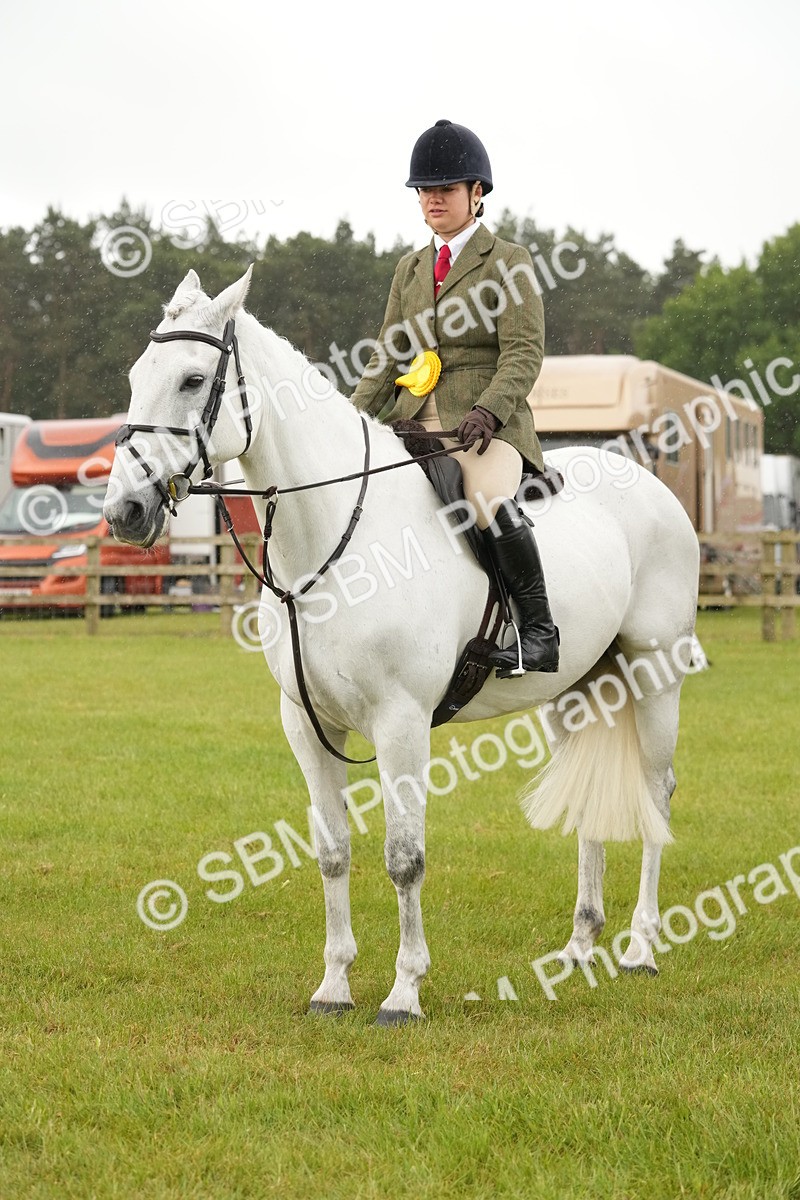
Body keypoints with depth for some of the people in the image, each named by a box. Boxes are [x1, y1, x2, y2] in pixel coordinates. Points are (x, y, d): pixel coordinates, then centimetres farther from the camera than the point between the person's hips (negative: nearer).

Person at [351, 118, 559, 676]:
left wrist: (487, 410, -24)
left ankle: (539, 628, -19)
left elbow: (524, 354, -8)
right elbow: (388, 357, 18)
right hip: (416, 420, 6)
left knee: (488, 500, -35)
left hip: (488, 421, -6)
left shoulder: (508, 262, 2)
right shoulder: (411, 268, 20)